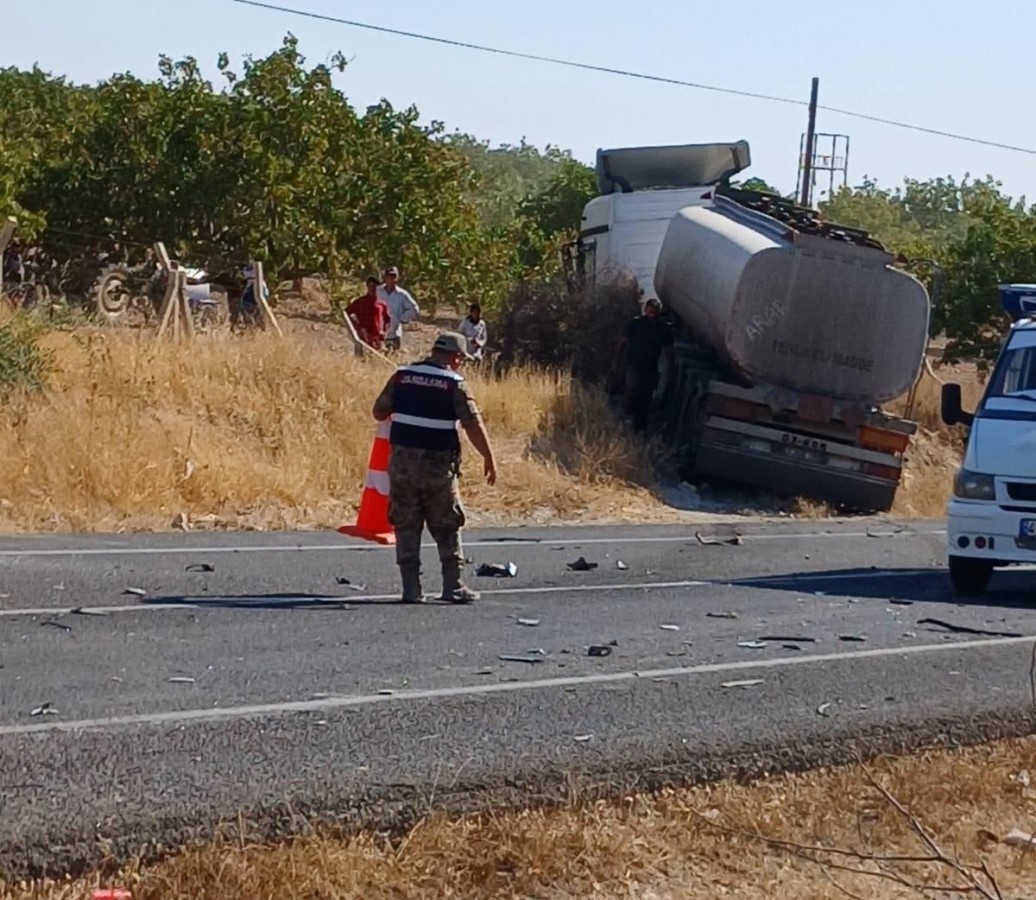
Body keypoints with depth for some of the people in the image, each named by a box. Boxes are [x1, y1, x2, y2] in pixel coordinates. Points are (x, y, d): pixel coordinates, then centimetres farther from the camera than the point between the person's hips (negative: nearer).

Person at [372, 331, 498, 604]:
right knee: (447, 529, 8)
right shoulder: (455, 384, -6)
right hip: (438, 465, -3)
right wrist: (489, 458, -2)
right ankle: (453, 586, 7)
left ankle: (411, 588, 6)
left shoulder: (402, 376, 4)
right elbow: (473, 425, -10)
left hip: (402, 461, 3)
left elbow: (379, 412, 8)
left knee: (406, 526, 8)